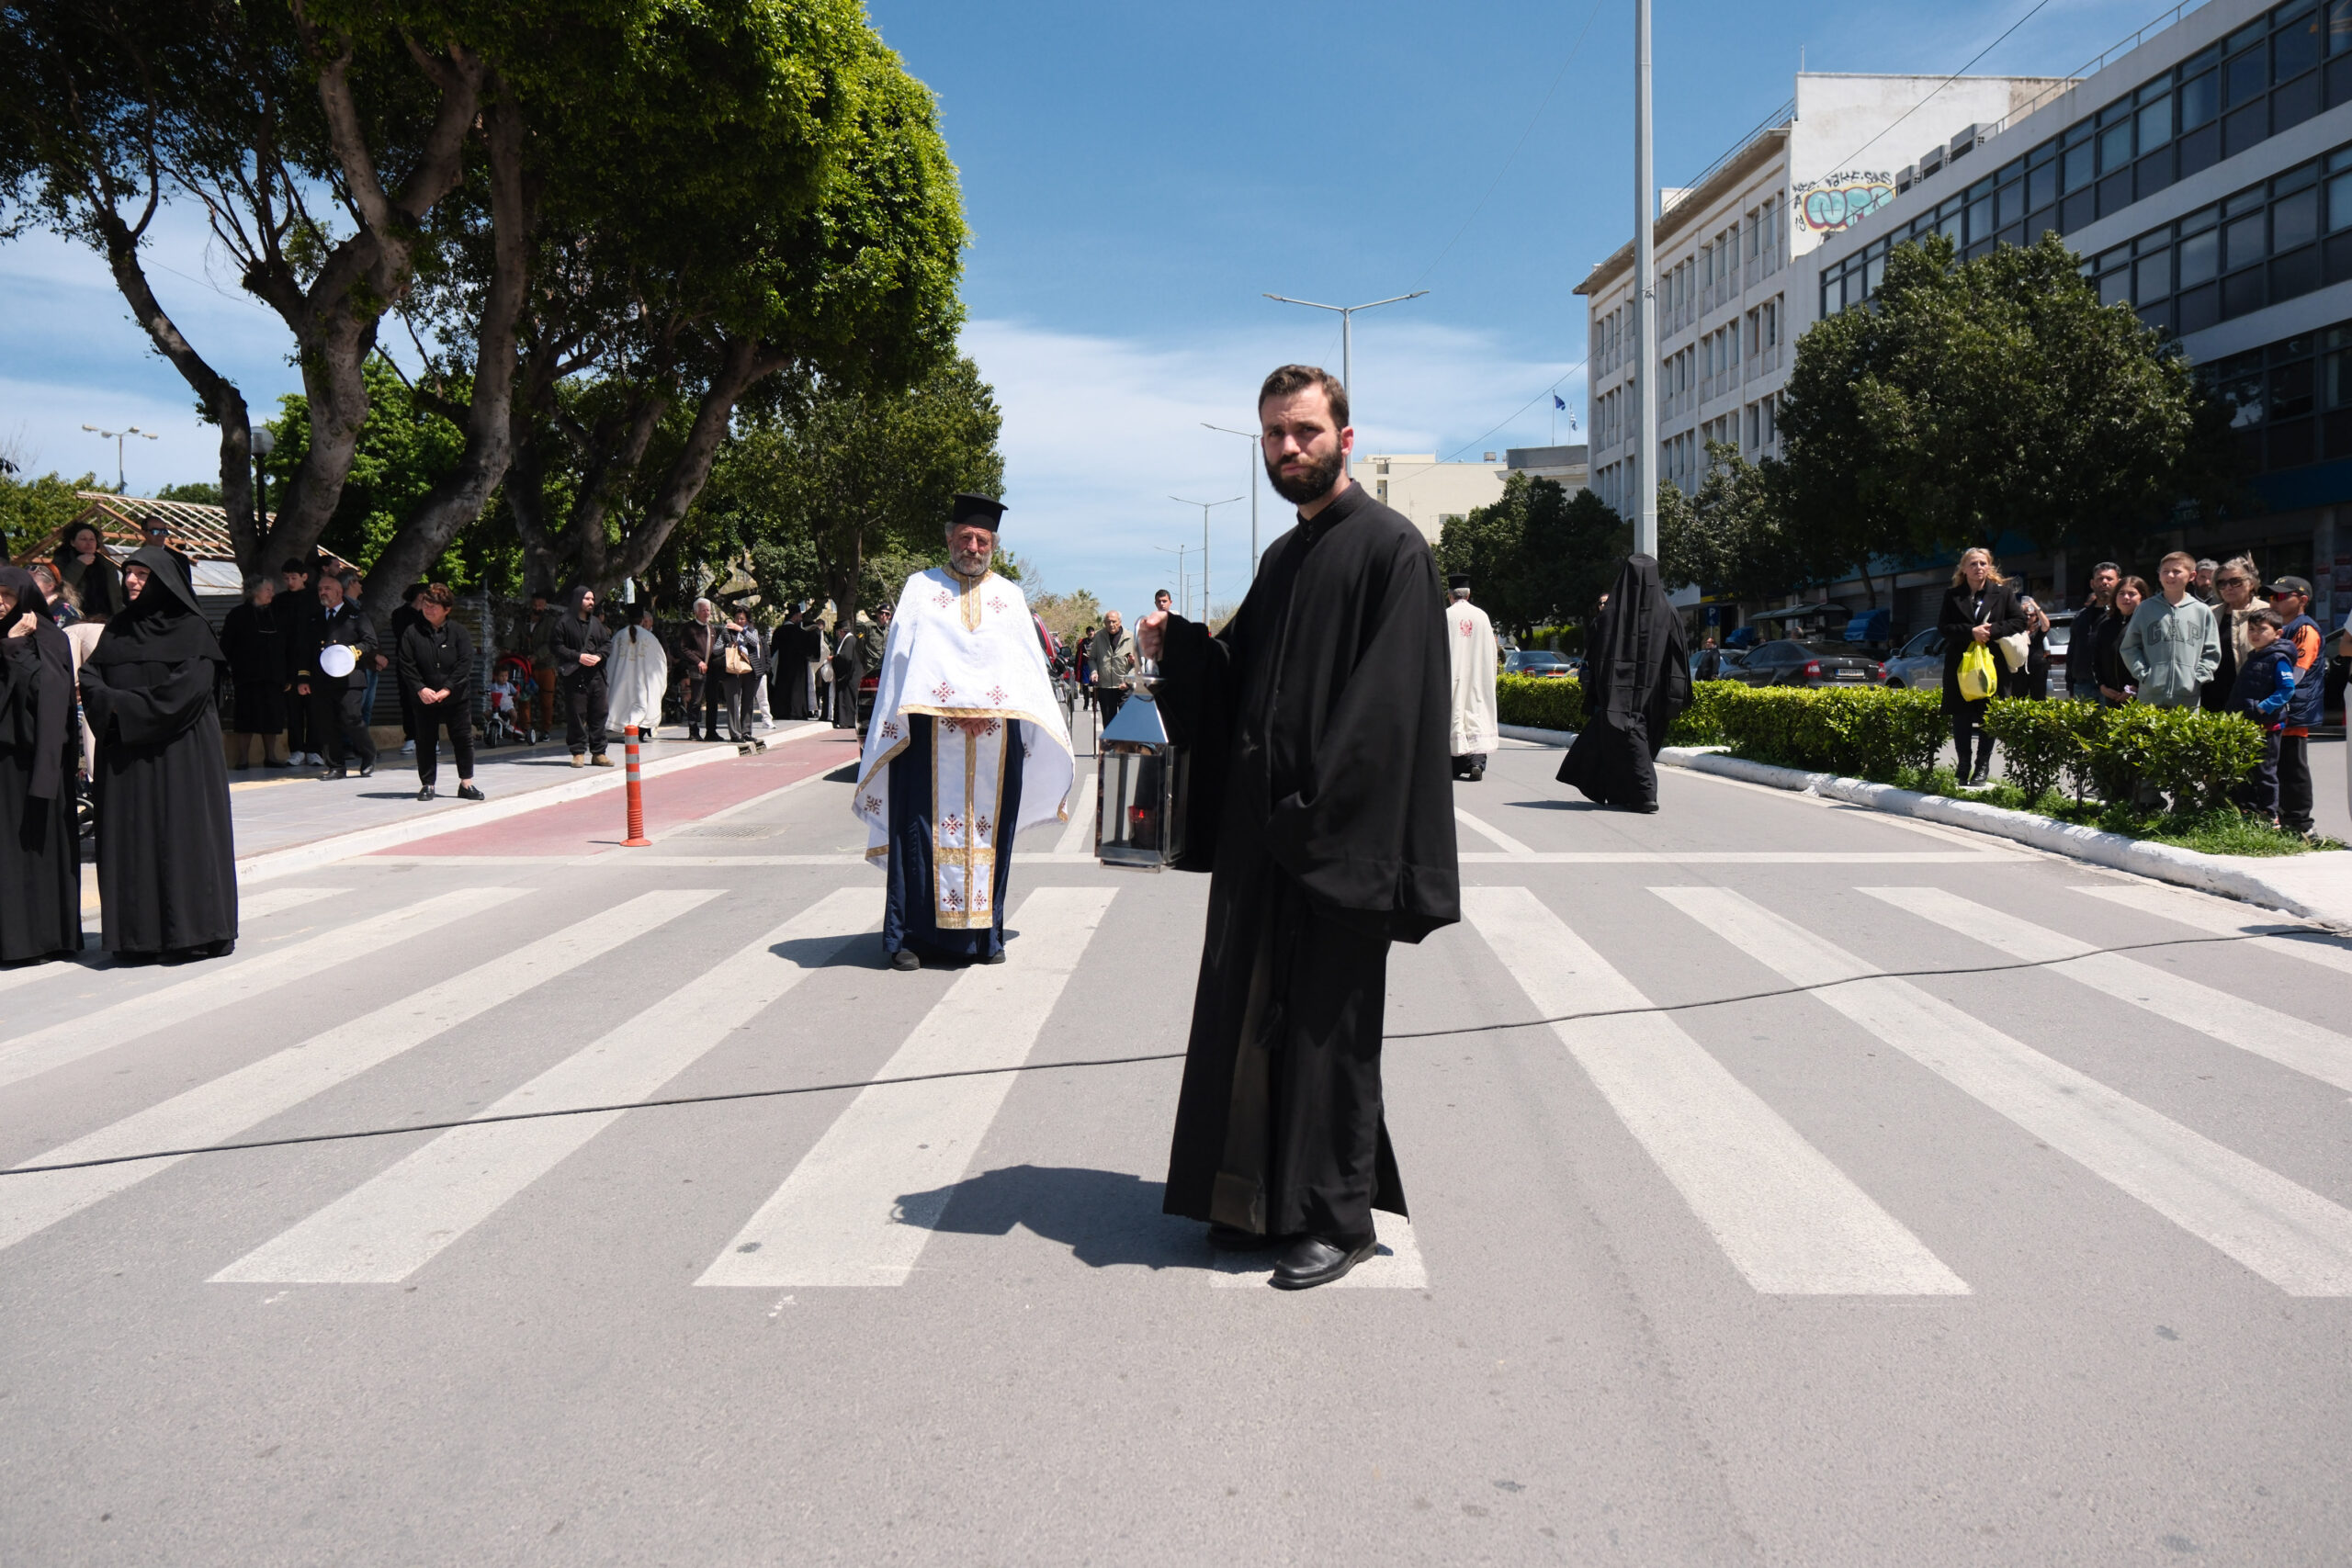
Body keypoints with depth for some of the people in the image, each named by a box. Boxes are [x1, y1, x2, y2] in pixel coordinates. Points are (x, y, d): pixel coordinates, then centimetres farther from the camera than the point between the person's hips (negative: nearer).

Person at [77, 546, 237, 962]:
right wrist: (112, 705, -12)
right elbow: (90, 678, 8)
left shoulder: (190, 629, -3)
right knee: (130, 838, 3)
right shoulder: (117, 629, 14)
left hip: (178, 750, -5)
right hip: (125, 750, 5)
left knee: (182, 833, -4)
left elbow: (188, 687, -13)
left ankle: (196, 931, 2)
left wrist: (127, 706, -12)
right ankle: (140, 936, 7)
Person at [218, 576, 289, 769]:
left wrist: (289, 675, 9)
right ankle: (242, 758, 2)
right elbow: (226, 646, -1)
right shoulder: (239, 615, 2)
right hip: (248, 676, -4)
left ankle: (271, 756, 10)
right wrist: (227, 672, -10)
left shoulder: (277, 614, 15)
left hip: (274, 676, 4)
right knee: (247, 717, -3)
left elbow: (287, 647, 16)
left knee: (273, 717, 3)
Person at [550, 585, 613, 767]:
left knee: (598, 713, 4)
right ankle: (578, 752, 3)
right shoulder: (564, 622, -1)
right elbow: (556, 645, -5)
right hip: (574, 675, -5)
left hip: (595, 674, 5)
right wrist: (578, 656, -13)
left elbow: (608, 642, 19)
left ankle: (598, 753, 10)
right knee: (576, 714, -4)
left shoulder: (596, 622, 16)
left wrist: (599, 656, -1)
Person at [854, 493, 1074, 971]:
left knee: (987, 832, 3)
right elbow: (898, 658, 4)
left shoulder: (1010, 597, 17)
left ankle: (982, 933, 11)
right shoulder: (920, 589, 12)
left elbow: (1031, 667, 12)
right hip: (929, 734, -2)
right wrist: (894, 722, -8)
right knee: (923, 831, -4)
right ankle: (910, 935, 1)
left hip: (996, 739, 2)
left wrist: (1037, 726, 1)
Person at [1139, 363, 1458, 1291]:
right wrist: (1180, 647, 0)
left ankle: (1337, 1219, 12)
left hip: (1337, 836, -8)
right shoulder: (1282, 559, 17)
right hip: (1261, 830, 8)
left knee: (1326, 1023, -1)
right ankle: (1261, 1200, 25)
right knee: (1252, 1013, 12)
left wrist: (1313, 800, -22)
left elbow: (1391, 703, -17)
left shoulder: (1390, 547, -8)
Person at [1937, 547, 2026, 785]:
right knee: (1961, 716, 2)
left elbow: (2019, 621, 1)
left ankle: (1983, 765, 9)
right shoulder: (1952, 596, 6)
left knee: (1988, 717, 1)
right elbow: (1943, 626, -1)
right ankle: (1963, 764, 10)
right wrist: (1971, 632, -16)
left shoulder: (2003, 593, 5)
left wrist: (1991, 630, -13)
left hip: (1992, 664, -1)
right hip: (1960, 664, 1)